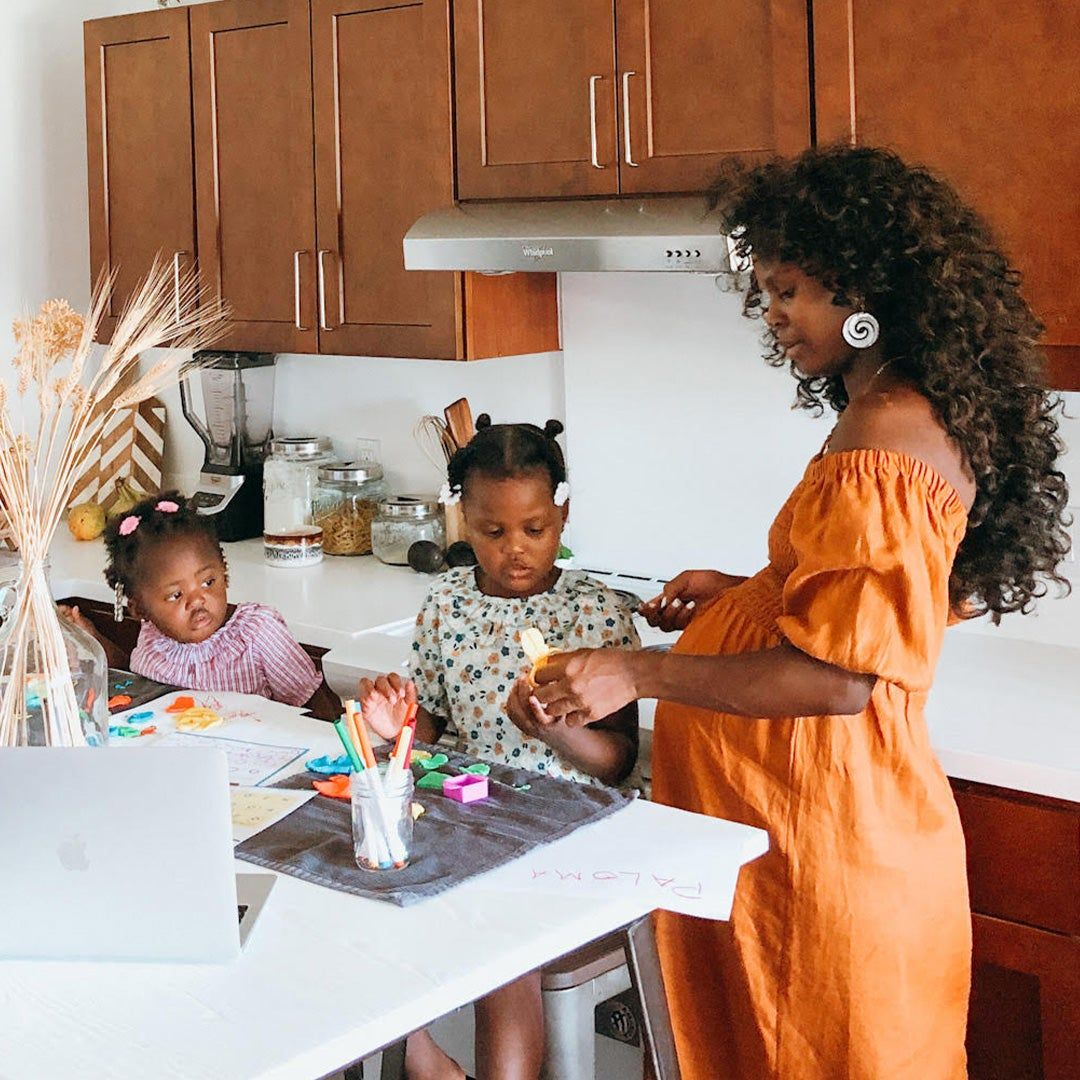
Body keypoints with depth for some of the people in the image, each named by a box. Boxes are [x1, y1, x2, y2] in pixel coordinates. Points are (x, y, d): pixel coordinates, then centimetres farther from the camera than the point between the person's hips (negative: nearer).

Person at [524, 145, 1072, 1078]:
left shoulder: (889, 444, -23)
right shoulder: (901, 411, 10)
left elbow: (838, 677, -26)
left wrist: (640, 674, -21)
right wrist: (743, 593, 11)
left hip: (824, 831, -9)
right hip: (820, 804, 9)